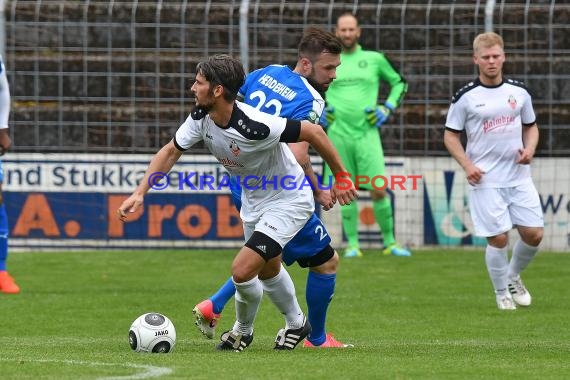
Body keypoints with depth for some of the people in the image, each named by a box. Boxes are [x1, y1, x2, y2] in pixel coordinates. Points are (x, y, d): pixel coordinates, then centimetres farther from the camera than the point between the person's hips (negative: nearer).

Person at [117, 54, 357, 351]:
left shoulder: (253, 126, -37)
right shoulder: (201, 117, -15)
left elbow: (313, 132, -29)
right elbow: (171, 151, -2)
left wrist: (341, 178, -19)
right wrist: (140, 193, -13)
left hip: (288, 202, -8)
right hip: (253, 201, 8)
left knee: (242, 270, -15)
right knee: (267, 270, 26)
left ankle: (243, 330, 15)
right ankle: (296, 324, 52)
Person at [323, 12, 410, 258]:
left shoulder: (374, 59, 7)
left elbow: (399, 83, 18)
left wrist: (388, 108, 6)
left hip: (367, 133, -1)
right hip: (338, 134, 1)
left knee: (378, 191, -6)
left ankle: (389, 242, 5)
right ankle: (352, 244, 7)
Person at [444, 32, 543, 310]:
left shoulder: (519, 92, 6)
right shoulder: (466, 97, -4)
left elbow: (531, 127, 18)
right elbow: (450, 135, 2)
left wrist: (529, 149, -3)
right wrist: (467, 165, -12)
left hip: (519, 176, 4)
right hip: (485, 180, -4)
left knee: (534, 234, 0)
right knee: (498, 238, -7)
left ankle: (513, 277, 27)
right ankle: (502, 293, 13)